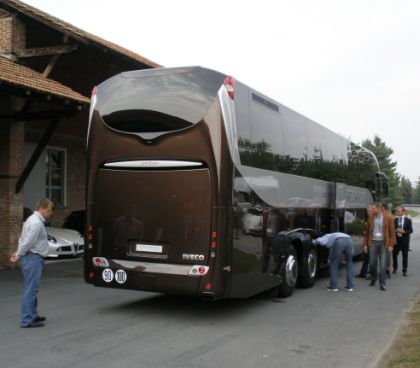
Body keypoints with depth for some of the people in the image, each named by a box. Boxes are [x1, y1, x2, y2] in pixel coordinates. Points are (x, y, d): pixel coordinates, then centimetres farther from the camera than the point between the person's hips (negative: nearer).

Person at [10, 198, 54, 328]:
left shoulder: (34, 220, 16)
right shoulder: (37, 222, -18)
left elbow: (23, 240, 18)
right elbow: (27, 242, -20)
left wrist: (18, 254, 11)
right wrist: (18, 257, -8)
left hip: (33, 258, 11)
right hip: (33, 258, -11)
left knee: (31, 289, 17)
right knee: (30, 289, -8)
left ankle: (32, 315, 26)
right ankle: (27, 320, -5)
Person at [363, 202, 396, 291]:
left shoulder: (388, 218, -4)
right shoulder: (370, 218, 4)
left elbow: (392, 232, -2)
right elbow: (367, 232, 9)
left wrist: (391, 245, -7)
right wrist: (365, 244, 7)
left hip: (383, 243, -2)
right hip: (373, 242, 2)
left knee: (383, 264, -2)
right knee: (372, 263, 7)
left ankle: (382, 284, 4)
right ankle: (373, 279, 30)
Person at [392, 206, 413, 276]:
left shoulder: (408, 220, 2)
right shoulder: (394, 220, 6)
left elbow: (411, 230, -2)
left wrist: (403, 231, -17)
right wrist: (395, 231, -15)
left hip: (405, 240, -1)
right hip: (396, 239, 1)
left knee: (405, 255, 1)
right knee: (394, 254, 4)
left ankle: (404, 271, 8)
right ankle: (395, 268, 23)